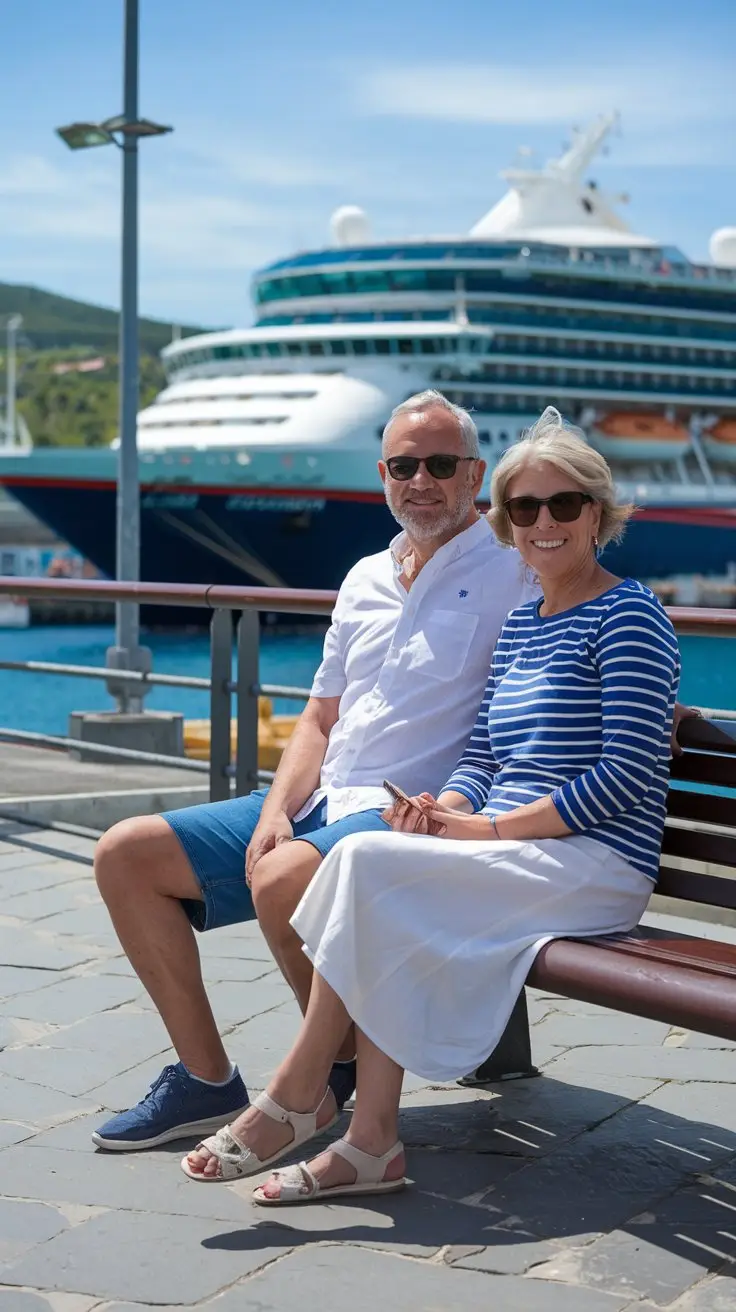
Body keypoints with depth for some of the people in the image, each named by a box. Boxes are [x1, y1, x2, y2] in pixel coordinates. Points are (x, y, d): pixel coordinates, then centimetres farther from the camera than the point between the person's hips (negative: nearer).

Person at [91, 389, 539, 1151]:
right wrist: (277, 811, -1)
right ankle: (206, 1079, 5)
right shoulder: (366, 580, 17)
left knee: (281, 879, -36)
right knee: (126, 855, 1)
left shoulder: (514, 572, -5)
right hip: (323, 802, 8)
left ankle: (342, 1063, -8)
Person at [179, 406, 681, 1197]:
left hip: (595, 865, -7)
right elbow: (481, 756, 18)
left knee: (368, 865, -23)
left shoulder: (627, 615, -6)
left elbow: (627, 775, -14)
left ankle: (296, 1094, -11)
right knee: (394, 920, -22)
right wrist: (444, 807, -6)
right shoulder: (517, 626, 18)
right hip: (514, 861, 7)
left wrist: (490, 827, -15)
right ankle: (372, 1144, -19)